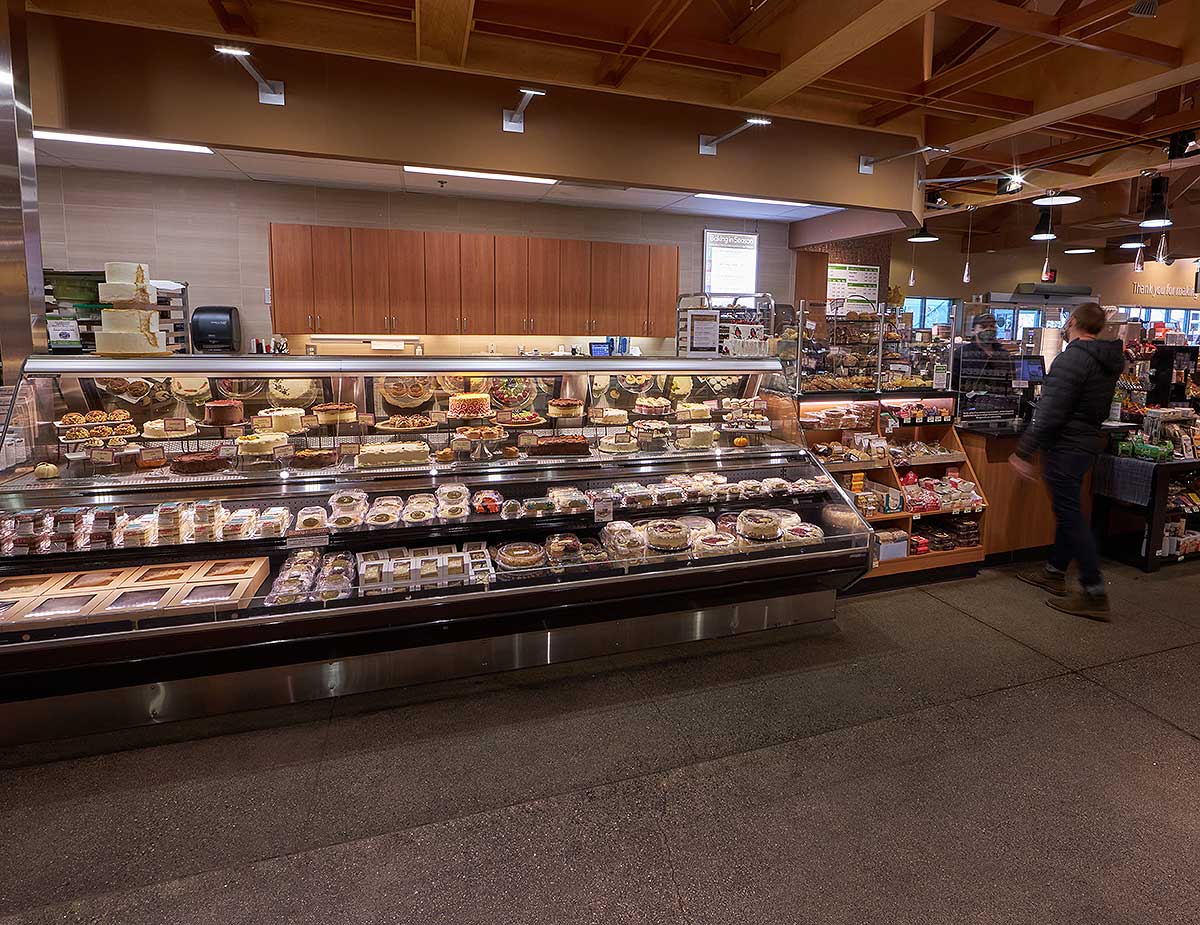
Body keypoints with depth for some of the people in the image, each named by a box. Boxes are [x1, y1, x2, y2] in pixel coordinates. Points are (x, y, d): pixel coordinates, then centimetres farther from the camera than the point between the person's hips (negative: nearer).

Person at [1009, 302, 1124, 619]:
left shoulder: (1072, 358, -19)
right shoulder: (1109, 359, 11)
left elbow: (1050, 412, -24)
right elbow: (1097, 407, 19)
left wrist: (1024, 451, -21)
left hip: (1066, 445, -10)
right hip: (1089, 440, 10)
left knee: (1070, 514, -6)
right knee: (1067, 511, 18)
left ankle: (1095, 595, -3)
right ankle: (1054, 573, 31)